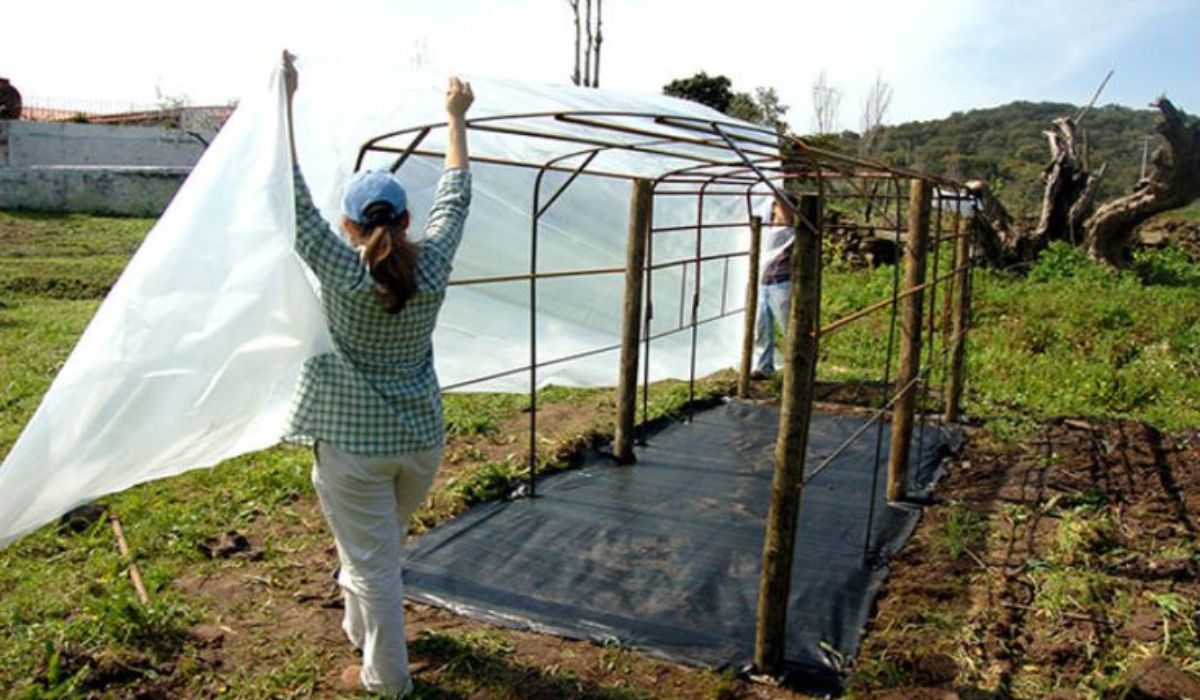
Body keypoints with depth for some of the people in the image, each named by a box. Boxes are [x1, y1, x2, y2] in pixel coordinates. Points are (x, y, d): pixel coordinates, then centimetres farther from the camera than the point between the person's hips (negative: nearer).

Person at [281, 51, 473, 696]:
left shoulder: (340, 269, -17)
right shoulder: (432, 264, -8)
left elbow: (294, 196, -13)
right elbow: (454, 196, 5)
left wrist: (284, 99, -9)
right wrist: (456, 117, 15)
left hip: (353, 442, -5)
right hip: (421, 437, 5)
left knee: (372, 561, 9)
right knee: (381, 549, 27)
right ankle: (362, 631, 51)